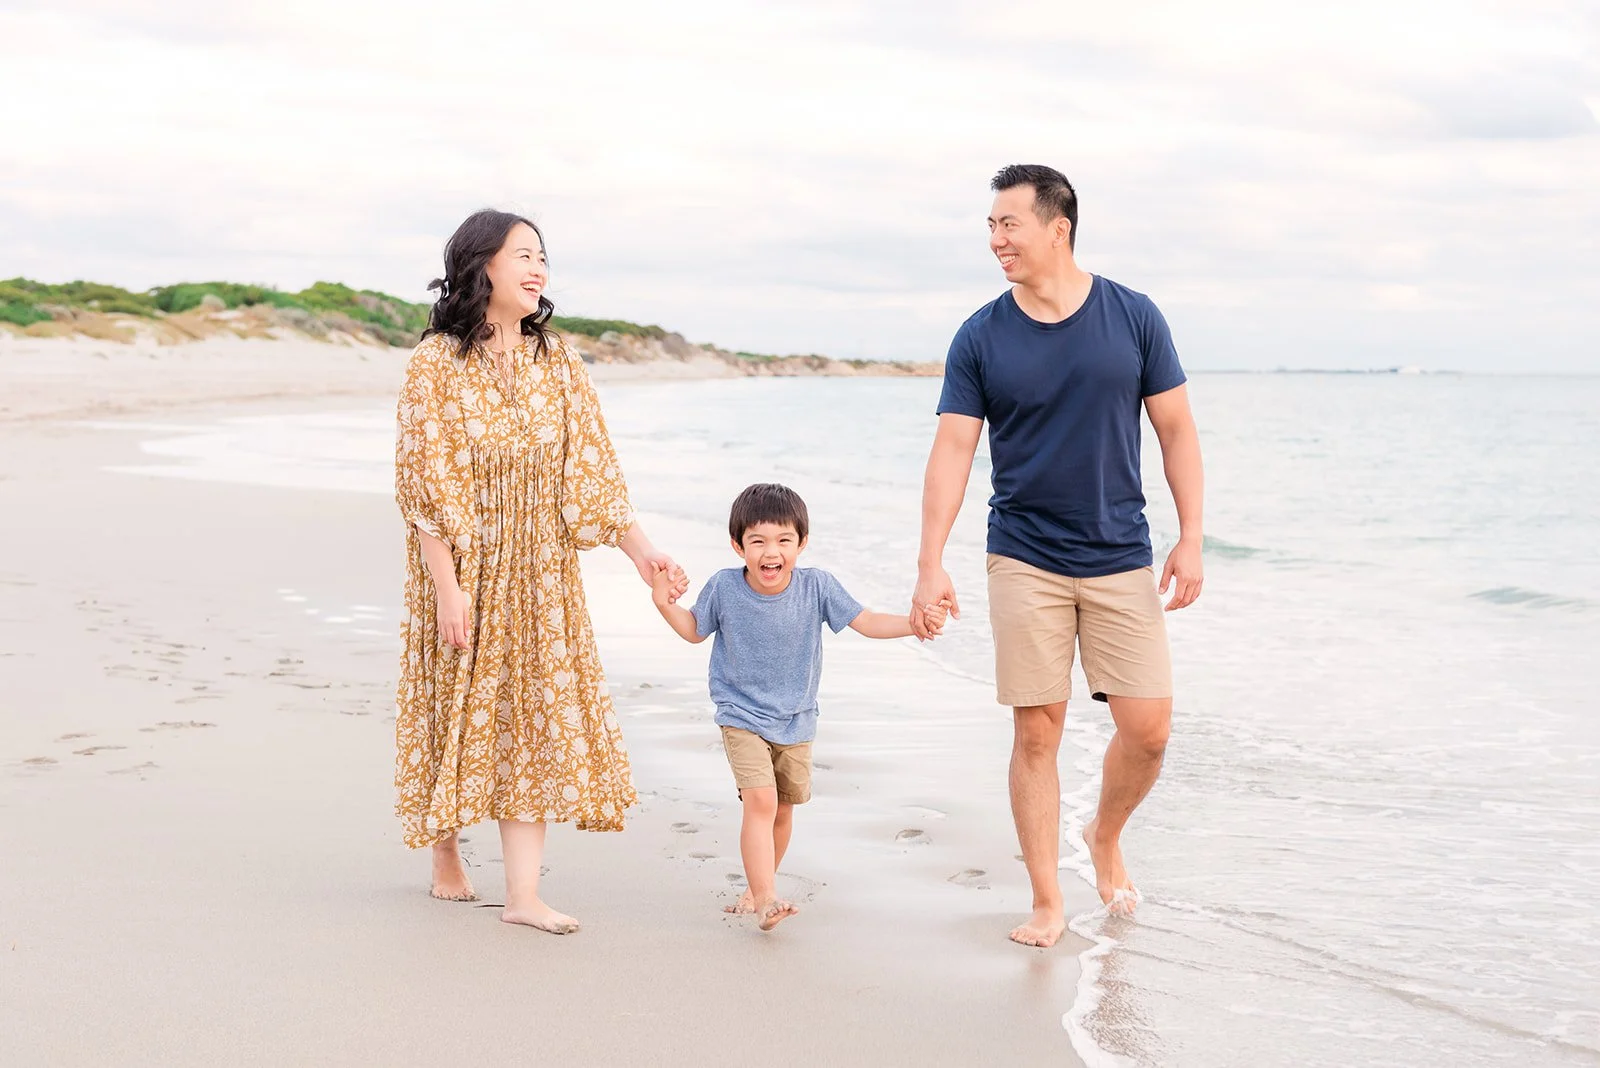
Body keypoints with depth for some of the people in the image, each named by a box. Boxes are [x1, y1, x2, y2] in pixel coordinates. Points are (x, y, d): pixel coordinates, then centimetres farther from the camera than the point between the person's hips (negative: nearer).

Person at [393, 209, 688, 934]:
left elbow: (588, 466, 5)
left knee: (536, 712, -1)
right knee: (460, 709, 8)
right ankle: (446, 861, 30)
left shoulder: (556, 362, 4)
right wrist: (449, 586, -18)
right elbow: (425, 485, -14)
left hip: (538, 571, 4)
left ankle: (524, 894, 1)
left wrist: (637, 546, -3)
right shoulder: (436, 365, -11)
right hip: (463, 565, -4)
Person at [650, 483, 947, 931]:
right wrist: (665, 604, -13)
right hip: (742, 717, -3)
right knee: (760, 801, -19)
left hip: (796, 721, 3)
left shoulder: (816, 586, -13)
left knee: (783, 810, 14)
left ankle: (757, 887, 36)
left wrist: (912, 622, -26)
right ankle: (765, 899, -19)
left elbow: (865, 621, -10)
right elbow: (695, 630, 4)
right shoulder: (724, 588, -13)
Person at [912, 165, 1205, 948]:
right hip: (1025, 562, 0)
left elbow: (1175, 429, 4)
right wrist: (930, 563, -11)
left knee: (1148, 728, -2)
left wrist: (1191, 537, -2)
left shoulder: (1133, 318, -1)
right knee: (1036, 734, 0)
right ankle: (1046, 902, 12)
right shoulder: (980, 339, -1)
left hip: (1120, 559, 1)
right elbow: (953, 449, -3)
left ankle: (1105, 837, 28)